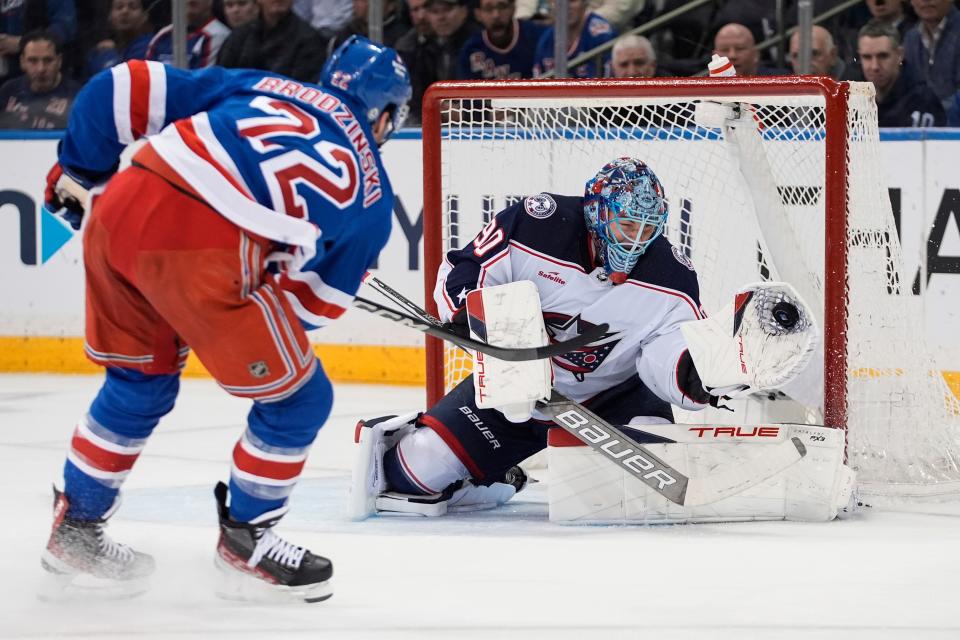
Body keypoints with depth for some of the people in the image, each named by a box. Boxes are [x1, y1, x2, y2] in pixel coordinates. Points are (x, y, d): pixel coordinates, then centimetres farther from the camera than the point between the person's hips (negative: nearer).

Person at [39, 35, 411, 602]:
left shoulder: (256, 86, 26)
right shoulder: (371, 192, 19)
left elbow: (125, 89, 21)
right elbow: (319, 302, 21)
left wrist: (78, 169, 31)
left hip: (115, 215, 6)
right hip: (201, 251, -6)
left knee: (141, 379, 29)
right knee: (297, 396, 15)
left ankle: (76, 531, 37)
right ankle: (245, 539, 26)